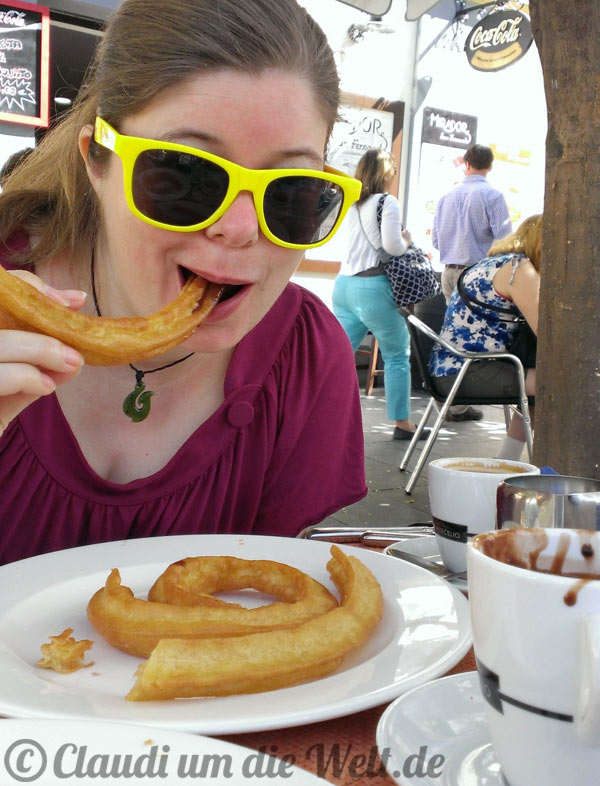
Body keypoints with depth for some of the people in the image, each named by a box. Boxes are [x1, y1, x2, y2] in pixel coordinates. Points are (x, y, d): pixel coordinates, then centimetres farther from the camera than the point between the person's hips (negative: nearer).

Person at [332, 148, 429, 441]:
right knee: (397, 355, 6)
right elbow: (392, 245, -16)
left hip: (344, 283, 7)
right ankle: (402, 423, 12)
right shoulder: (387, 202, -7)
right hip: (372, 286, -7)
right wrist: (407, 240, 4)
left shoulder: (353, 204, 14)